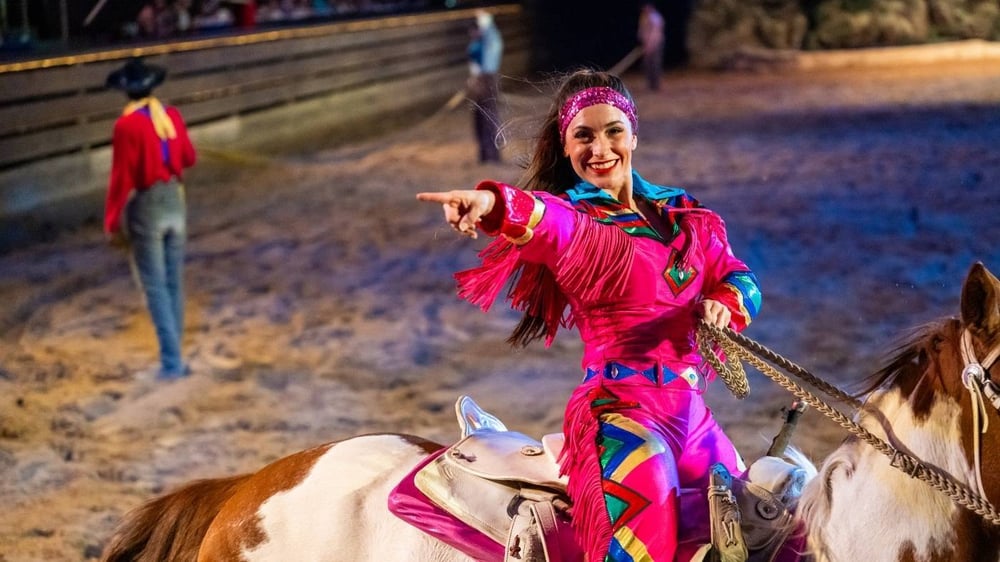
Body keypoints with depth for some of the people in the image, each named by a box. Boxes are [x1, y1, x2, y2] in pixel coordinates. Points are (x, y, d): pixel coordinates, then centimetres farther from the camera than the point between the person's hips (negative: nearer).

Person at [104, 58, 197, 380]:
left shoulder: (126, 126, -18)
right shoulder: (172, 116, -1)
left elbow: (121, 178, -17)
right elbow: (189, 159, 12)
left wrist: (112, 223, -9)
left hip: (146, 208, -6)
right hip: (175, 202, 6)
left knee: (155, 287, 0)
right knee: (174, 283, 13)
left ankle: (171, 361, -2)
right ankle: (174, 354, 21)